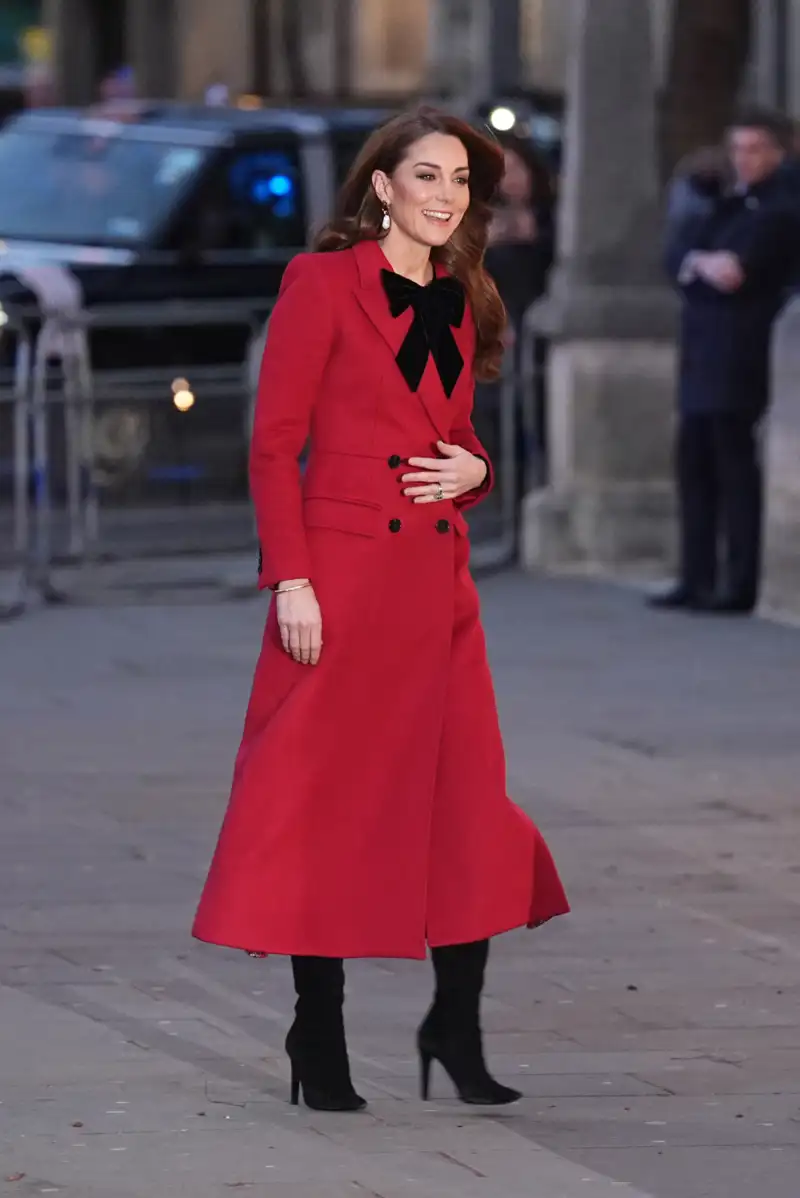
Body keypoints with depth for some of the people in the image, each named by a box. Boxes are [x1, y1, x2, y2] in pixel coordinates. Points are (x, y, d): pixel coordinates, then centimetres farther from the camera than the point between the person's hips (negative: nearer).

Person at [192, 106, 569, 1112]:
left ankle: (456, 1027, 10)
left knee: (469, 795, 1)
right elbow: (274, 442, -7)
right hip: (343, 571, -6)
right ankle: (319, 1039, 7)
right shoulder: (323, 282, -4)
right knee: (330, 793, -1)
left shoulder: (461, 303, 14)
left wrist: (473, 470, 1)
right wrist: (291, 578, -14)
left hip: (438, 578, 6)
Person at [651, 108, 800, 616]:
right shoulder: (725, 203, 21)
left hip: (742, 359, -8)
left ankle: (741, 586, -8)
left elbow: (737, 272, -16)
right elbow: (679, 250, 9)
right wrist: (703, 264, -10)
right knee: (695, 465, 8)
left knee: (737, 471, -8)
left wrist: (696, 267, -3)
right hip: (702, 358, 8)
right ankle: (697, 579, 12)